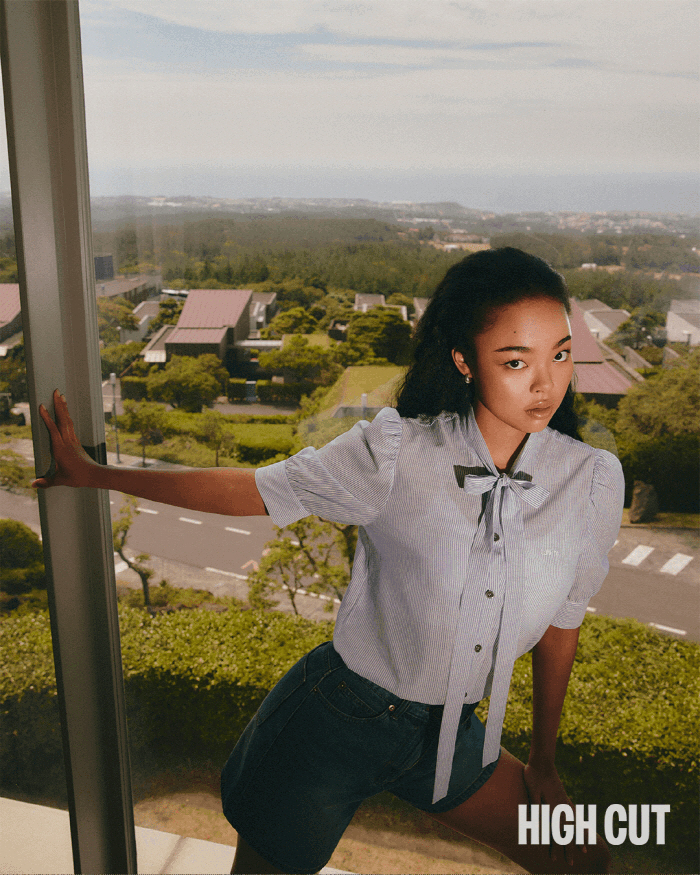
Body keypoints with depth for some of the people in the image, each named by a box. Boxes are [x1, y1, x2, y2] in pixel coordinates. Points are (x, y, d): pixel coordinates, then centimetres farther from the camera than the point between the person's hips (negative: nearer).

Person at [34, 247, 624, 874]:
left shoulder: (591, 482, -11)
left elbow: (561, 623, 2)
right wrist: (95, 475, -1)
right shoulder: (397, 454, -21)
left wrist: (543, 765, 14)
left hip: (448, 739, 4)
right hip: (334, 724, -3)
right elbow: (252, 491, -9)